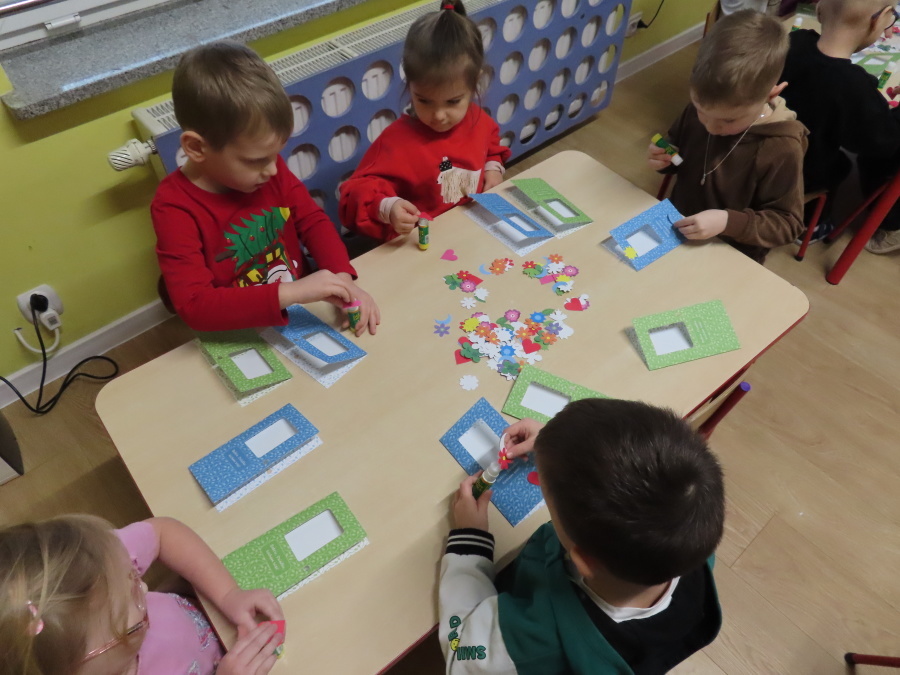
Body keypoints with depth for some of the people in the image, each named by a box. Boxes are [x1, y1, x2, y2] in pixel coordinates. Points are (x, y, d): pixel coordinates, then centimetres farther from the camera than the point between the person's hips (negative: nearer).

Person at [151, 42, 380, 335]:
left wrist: (344, 279, -17)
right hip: (242, 338, -4)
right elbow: (194, 305, -26)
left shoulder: (268, 167, -5)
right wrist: (290, 292, -35)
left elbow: (312, 220, 1)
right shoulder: (174, 207, -19)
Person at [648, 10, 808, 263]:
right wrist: (664, 158, -11)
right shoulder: (700, 109, -8)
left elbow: (787, 223, -15)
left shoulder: (781, 149, -21)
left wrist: (729, 222, -29)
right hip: (678, 234, 4)